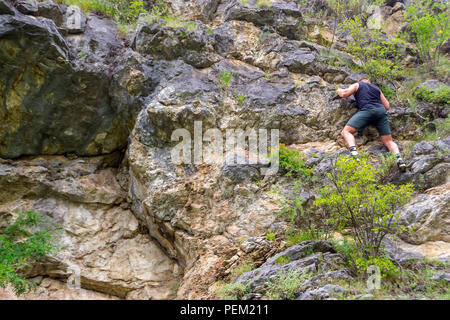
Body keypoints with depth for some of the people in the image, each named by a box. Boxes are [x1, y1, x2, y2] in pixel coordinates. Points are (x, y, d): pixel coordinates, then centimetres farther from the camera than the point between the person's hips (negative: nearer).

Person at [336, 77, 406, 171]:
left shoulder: (357, 85, 21)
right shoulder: (377, 88, 32)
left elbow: (344, 94, 8)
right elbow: (387, 106, 26)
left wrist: (339, 90, 31)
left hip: (367, 110, -4)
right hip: (381, 111, 5)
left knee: (346, 131, -8)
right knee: (388, 141, 7)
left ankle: (353, 151, -34)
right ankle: (398, 157, -19)